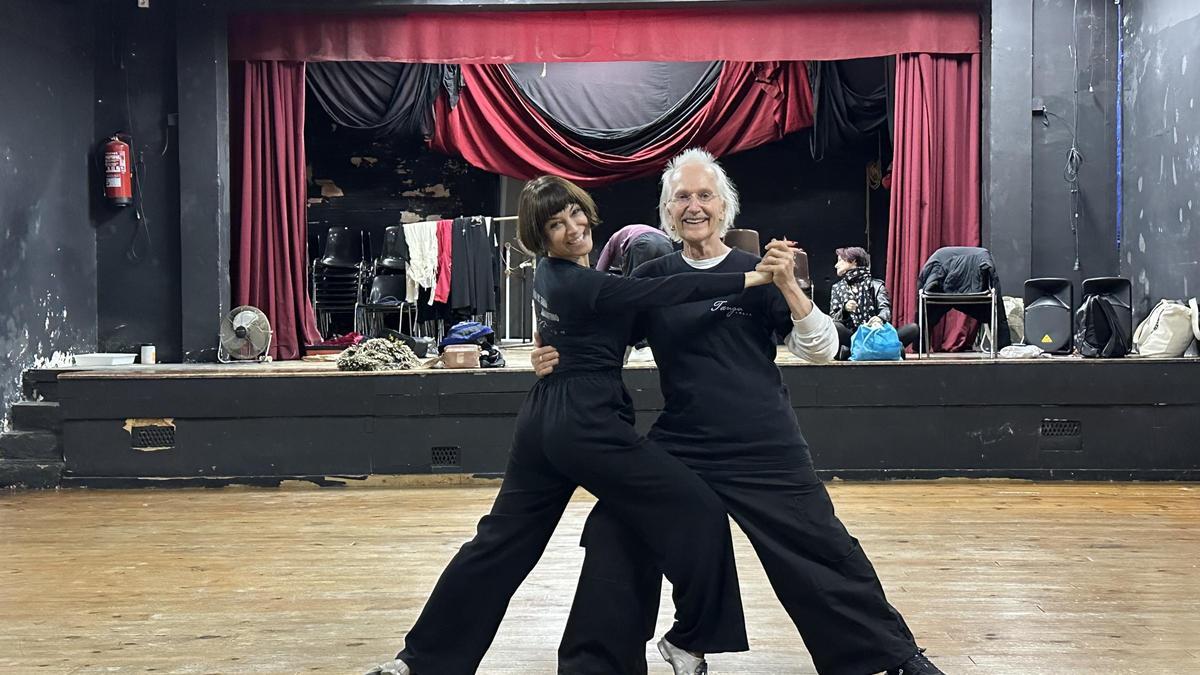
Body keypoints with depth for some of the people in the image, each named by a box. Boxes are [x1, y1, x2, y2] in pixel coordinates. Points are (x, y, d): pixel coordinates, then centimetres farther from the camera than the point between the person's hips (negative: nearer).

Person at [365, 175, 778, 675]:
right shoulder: (582, 286, -16)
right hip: (586, 426, -10)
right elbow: (674, 290, -21)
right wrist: (762, 276, -22)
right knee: (698, 513, -1)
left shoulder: (551, 274, 12)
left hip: (543, 421, 10)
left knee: (502, 540, 15)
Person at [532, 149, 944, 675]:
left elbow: (821, 351, -7)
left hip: (767, 451, -2)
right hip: (679, 448, 2)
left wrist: (787, 285, -21)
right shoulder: (652, 279, 4)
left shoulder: (758, 272, -2)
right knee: (613, 540, -2)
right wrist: (554, 358, -10)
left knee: (826, 554, 1)